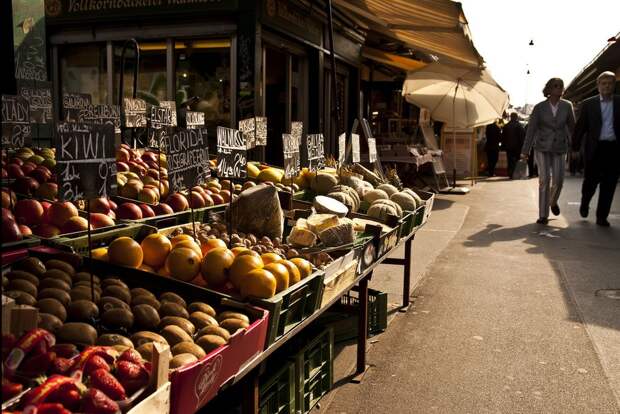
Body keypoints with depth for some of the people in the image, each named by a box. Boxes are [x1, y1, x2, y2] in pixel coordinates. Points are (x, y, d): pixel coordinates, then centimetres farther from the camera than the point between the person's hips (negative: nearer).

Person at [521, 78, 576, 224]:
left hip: (559, 148, 2)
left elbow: (572, 127, 9)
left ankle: (553, 201, 29)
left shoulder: (567, 106, -1)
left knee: (558, 180, -5)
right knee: (544, 180, -9)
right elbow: (531, 129, -4)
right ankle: (543, 215, -2)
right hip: (542, 147, -2)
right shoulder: (539, 107, -6)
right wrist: (525, 151, -6)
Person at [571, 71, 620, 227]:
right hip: (595, 148, -1)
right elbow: (580, 126, 3)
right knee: (590, 180, 6)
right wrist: (575, 146, -3)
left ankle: (602, 216, 10)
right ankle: (584, 204, 34)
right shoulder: (589, 104, 4)